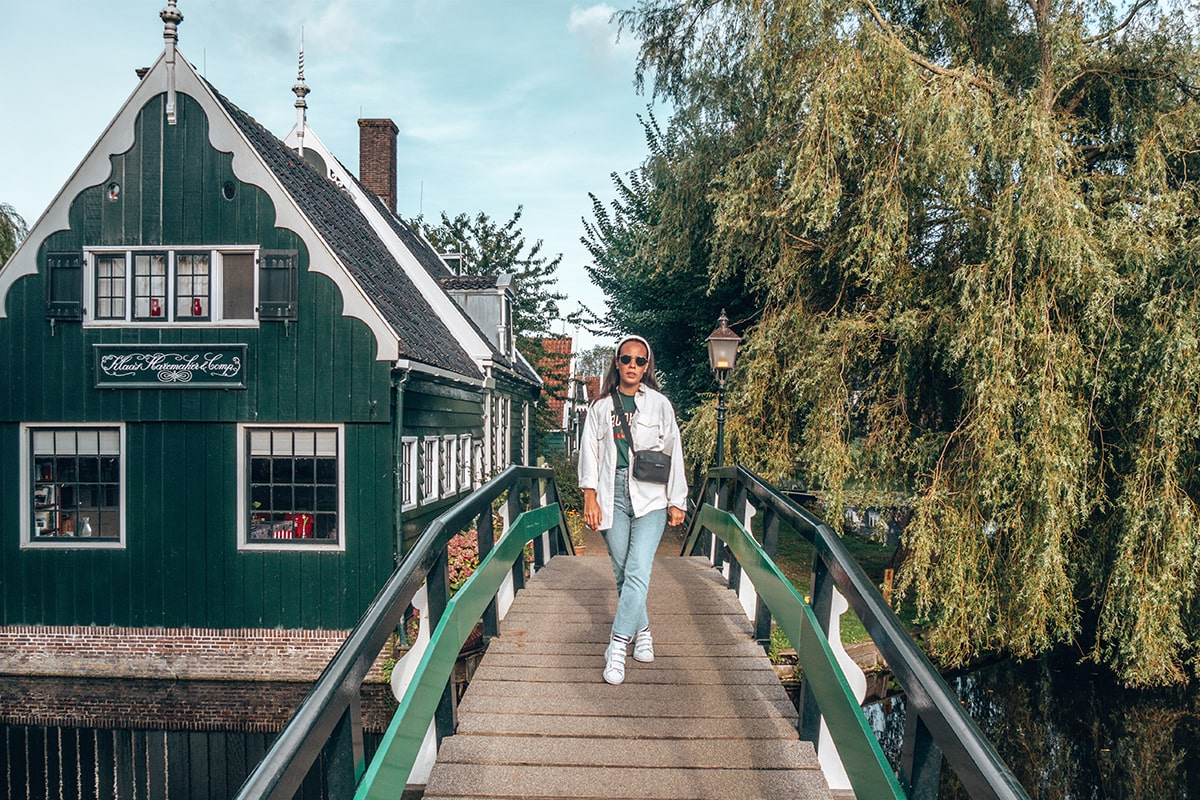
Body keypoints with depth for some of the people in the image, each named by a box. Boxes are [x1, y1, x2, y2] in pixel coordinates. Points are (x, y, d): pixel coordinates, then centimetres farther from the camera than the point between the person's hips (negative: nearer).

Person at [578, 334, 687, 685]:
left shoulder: (659, 404, 6)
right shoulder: (600, 407, 10)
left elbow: (673, 454, 7)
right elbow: (589, 452, 9)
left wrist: (676, 502, 3)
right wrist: (590, 498, -1)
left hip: (650, 497, -2)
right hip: (613, 495, 2)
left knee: (637, 572, -12)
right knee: (622, 573, 5)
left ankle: (617, 646, -10)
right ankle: (642, 632, 23)